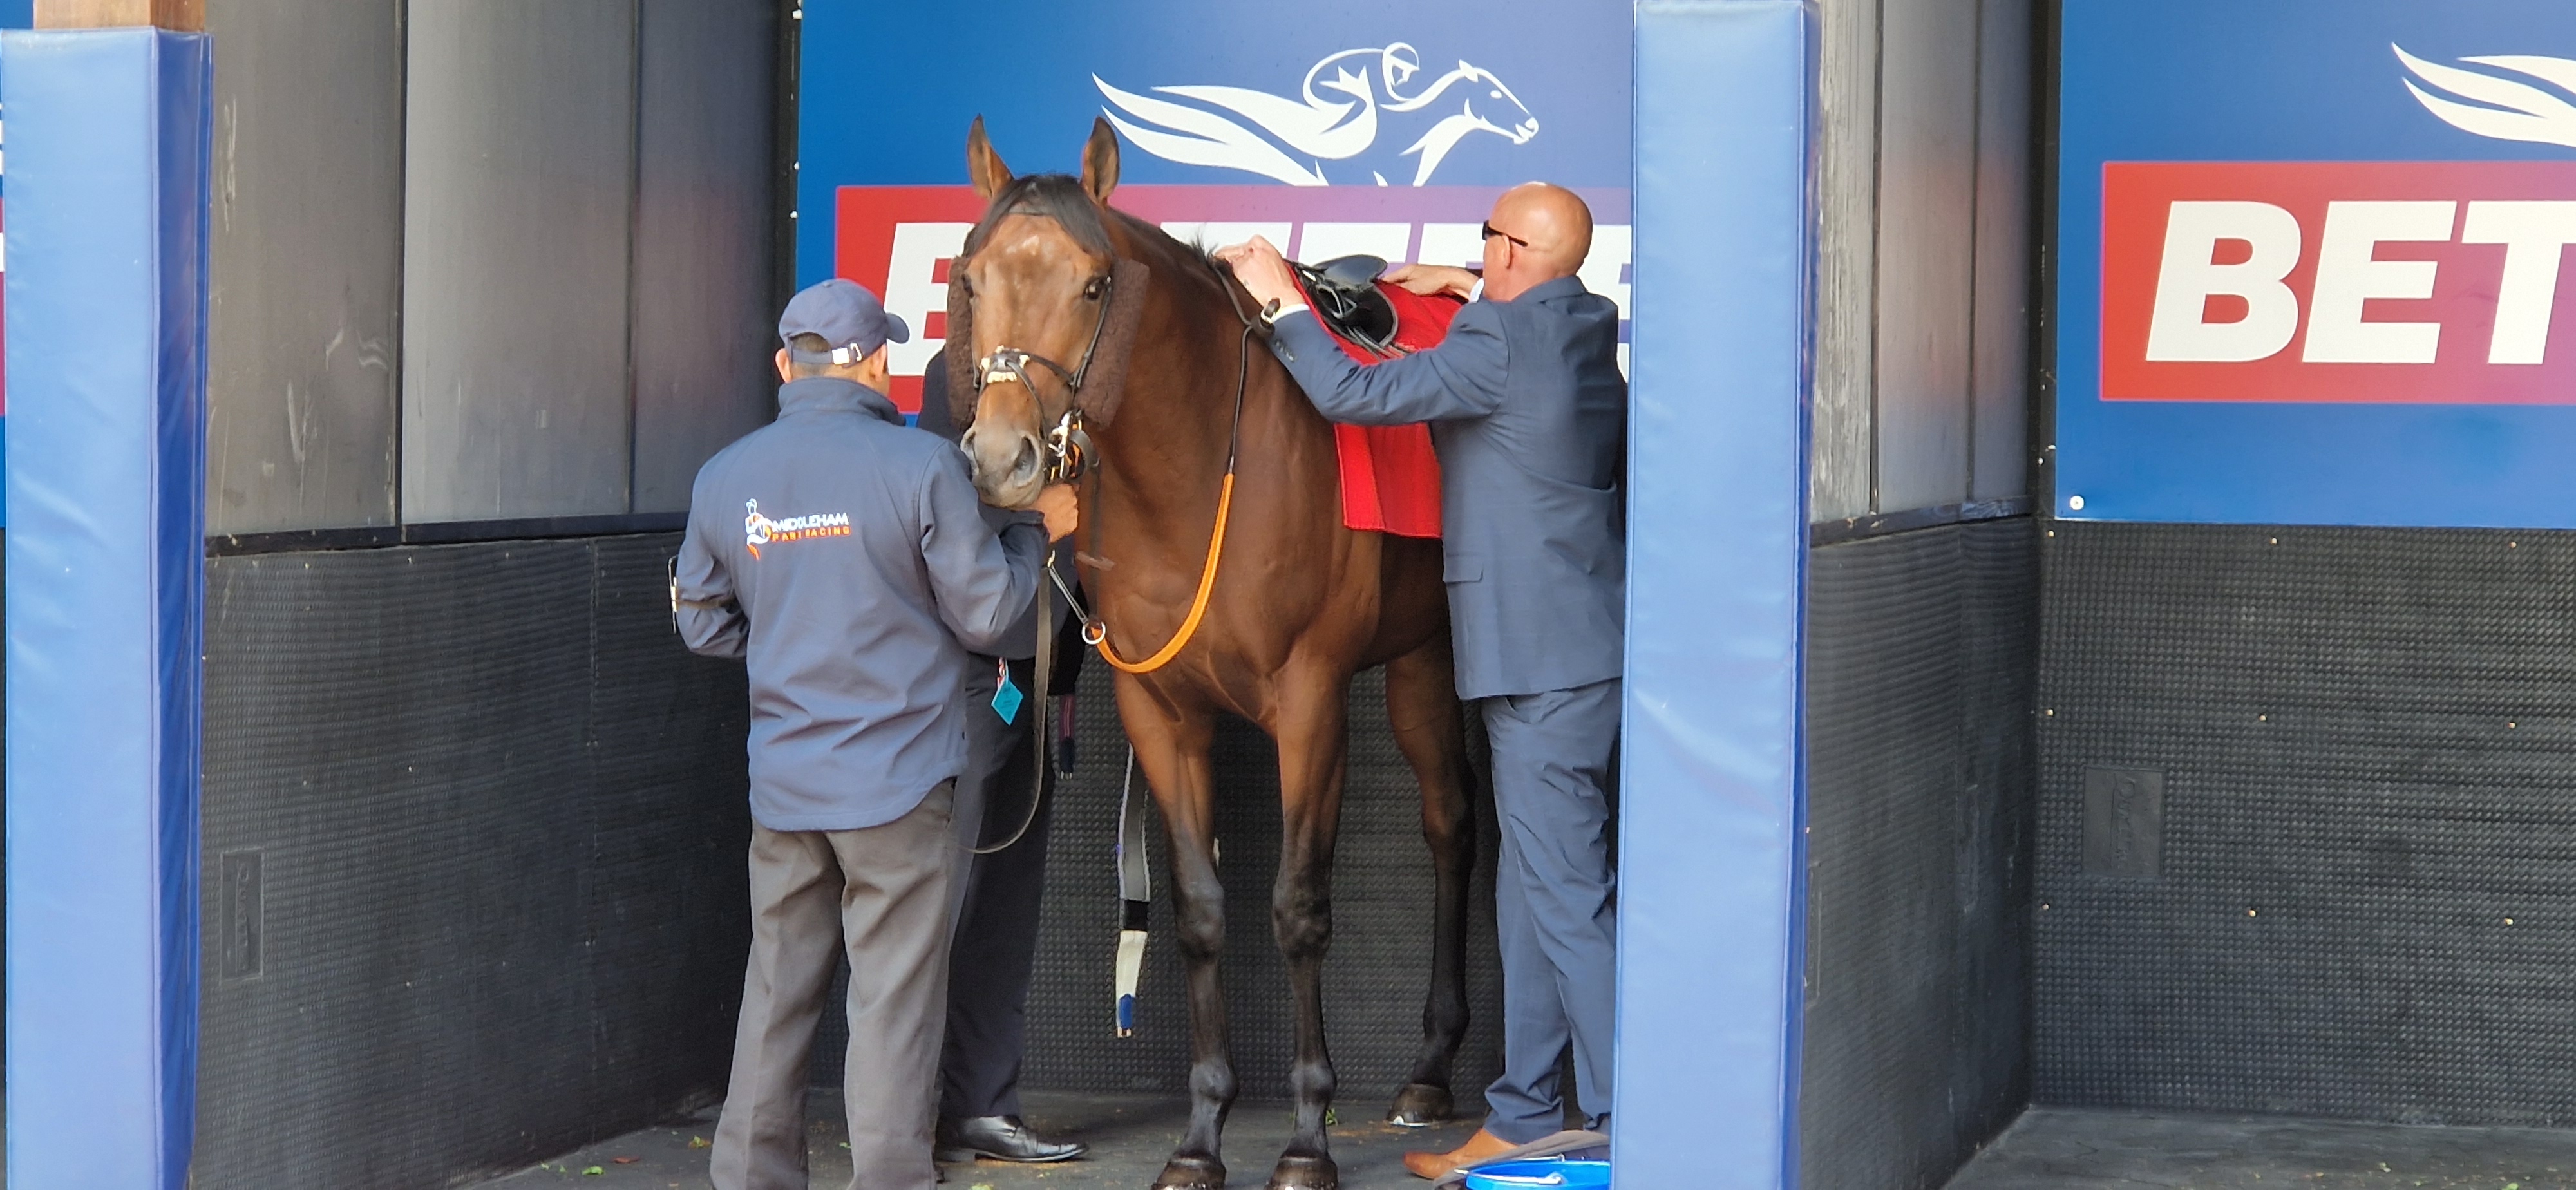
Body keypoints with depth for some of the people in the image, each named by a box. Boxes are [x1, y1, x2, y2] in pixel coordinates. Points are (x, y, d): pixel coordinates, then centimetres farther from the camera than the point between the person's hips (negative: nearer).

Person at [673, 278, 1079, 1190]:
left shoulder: (725, 478, 2)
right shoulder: (922, 465, -12)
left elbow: (704, 625, 12)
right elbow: (984, 616, -7)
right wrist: (1036, 533, 10)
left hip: (784, 785, 4)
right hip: (899, 776, -4)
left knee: (777, 992, 14)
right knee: (895, 998, 1)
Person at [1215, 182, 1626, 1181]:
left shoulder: (1500, 348, -17)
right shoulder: (1594, 330, 10)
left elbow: (1353, 394, -17)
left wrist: (1284, 302, -5)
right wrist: (1463, 290, 27)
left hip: (1546, 657, -10)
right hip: (1568, 650, 10)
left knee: (1566, 897, -6)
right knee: (1531, 892, 15)